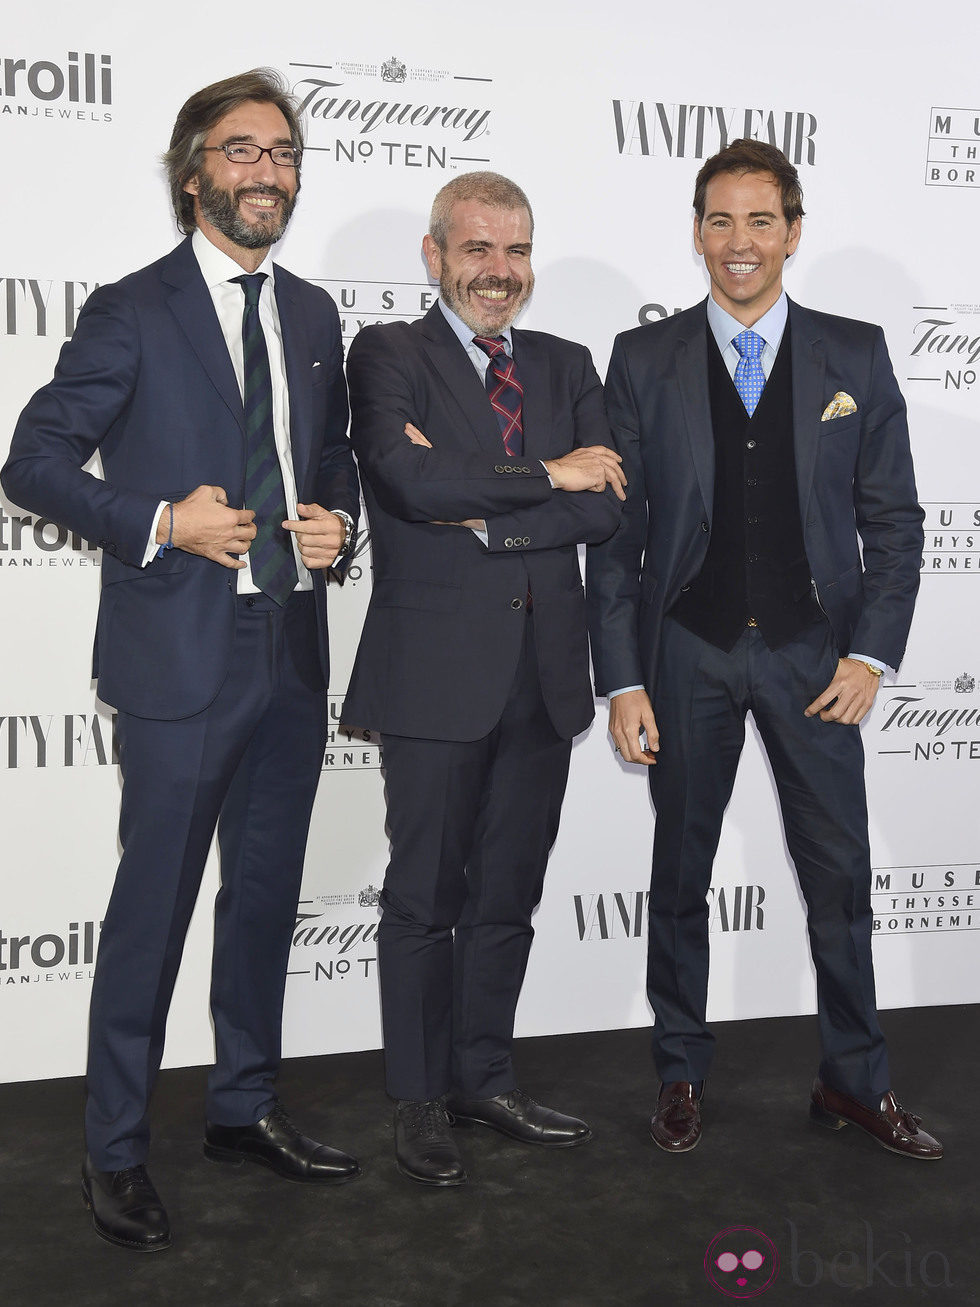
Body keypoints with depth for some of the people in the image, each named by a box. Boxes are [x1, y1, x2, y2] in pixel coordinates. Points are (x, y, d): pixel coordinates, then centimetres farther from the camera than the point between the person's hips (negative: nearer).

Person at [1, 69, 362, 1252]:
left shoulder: (313, 316, 13)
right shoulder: (132, 312, -4)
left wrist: (335, 515, 1)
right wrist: (156, 522, -17)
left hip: (292, 653, 6)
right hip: (183, 656, -6)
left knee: (267, 894, 15)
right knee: (152, 907, 2)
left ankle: (245, 1110, 33)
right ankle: (114, 1152, 19)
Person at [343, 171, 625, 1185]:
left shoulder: (567, 368, 14)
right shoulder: (387, 355, 0)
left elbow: (605, 506, 0)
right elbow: (412, 481, -19)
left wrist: (480, 513, -11)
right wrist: (547, 476, -10)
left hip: (543, 671, 5)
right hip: (436, 671, -5)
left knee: (508, 894, 14)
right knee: (425, 898, 5)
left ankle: (484, 1079, 30)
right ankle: (419, 1101, 21)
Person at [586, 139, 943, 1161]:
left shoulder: (855, 355, 4)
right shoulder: (644, 360, 2)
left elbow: (892, 517, 5)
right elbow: (616, 530, 1)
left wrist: (870, 652, -6)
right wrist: (623, 678, -5)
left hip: (813, 651, 1)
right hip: (687, 654, 0)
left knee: (841, 874, 6)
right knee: (680, 873, 10)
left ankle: (854, 1079, 24)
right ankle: (681, 1074, 27)